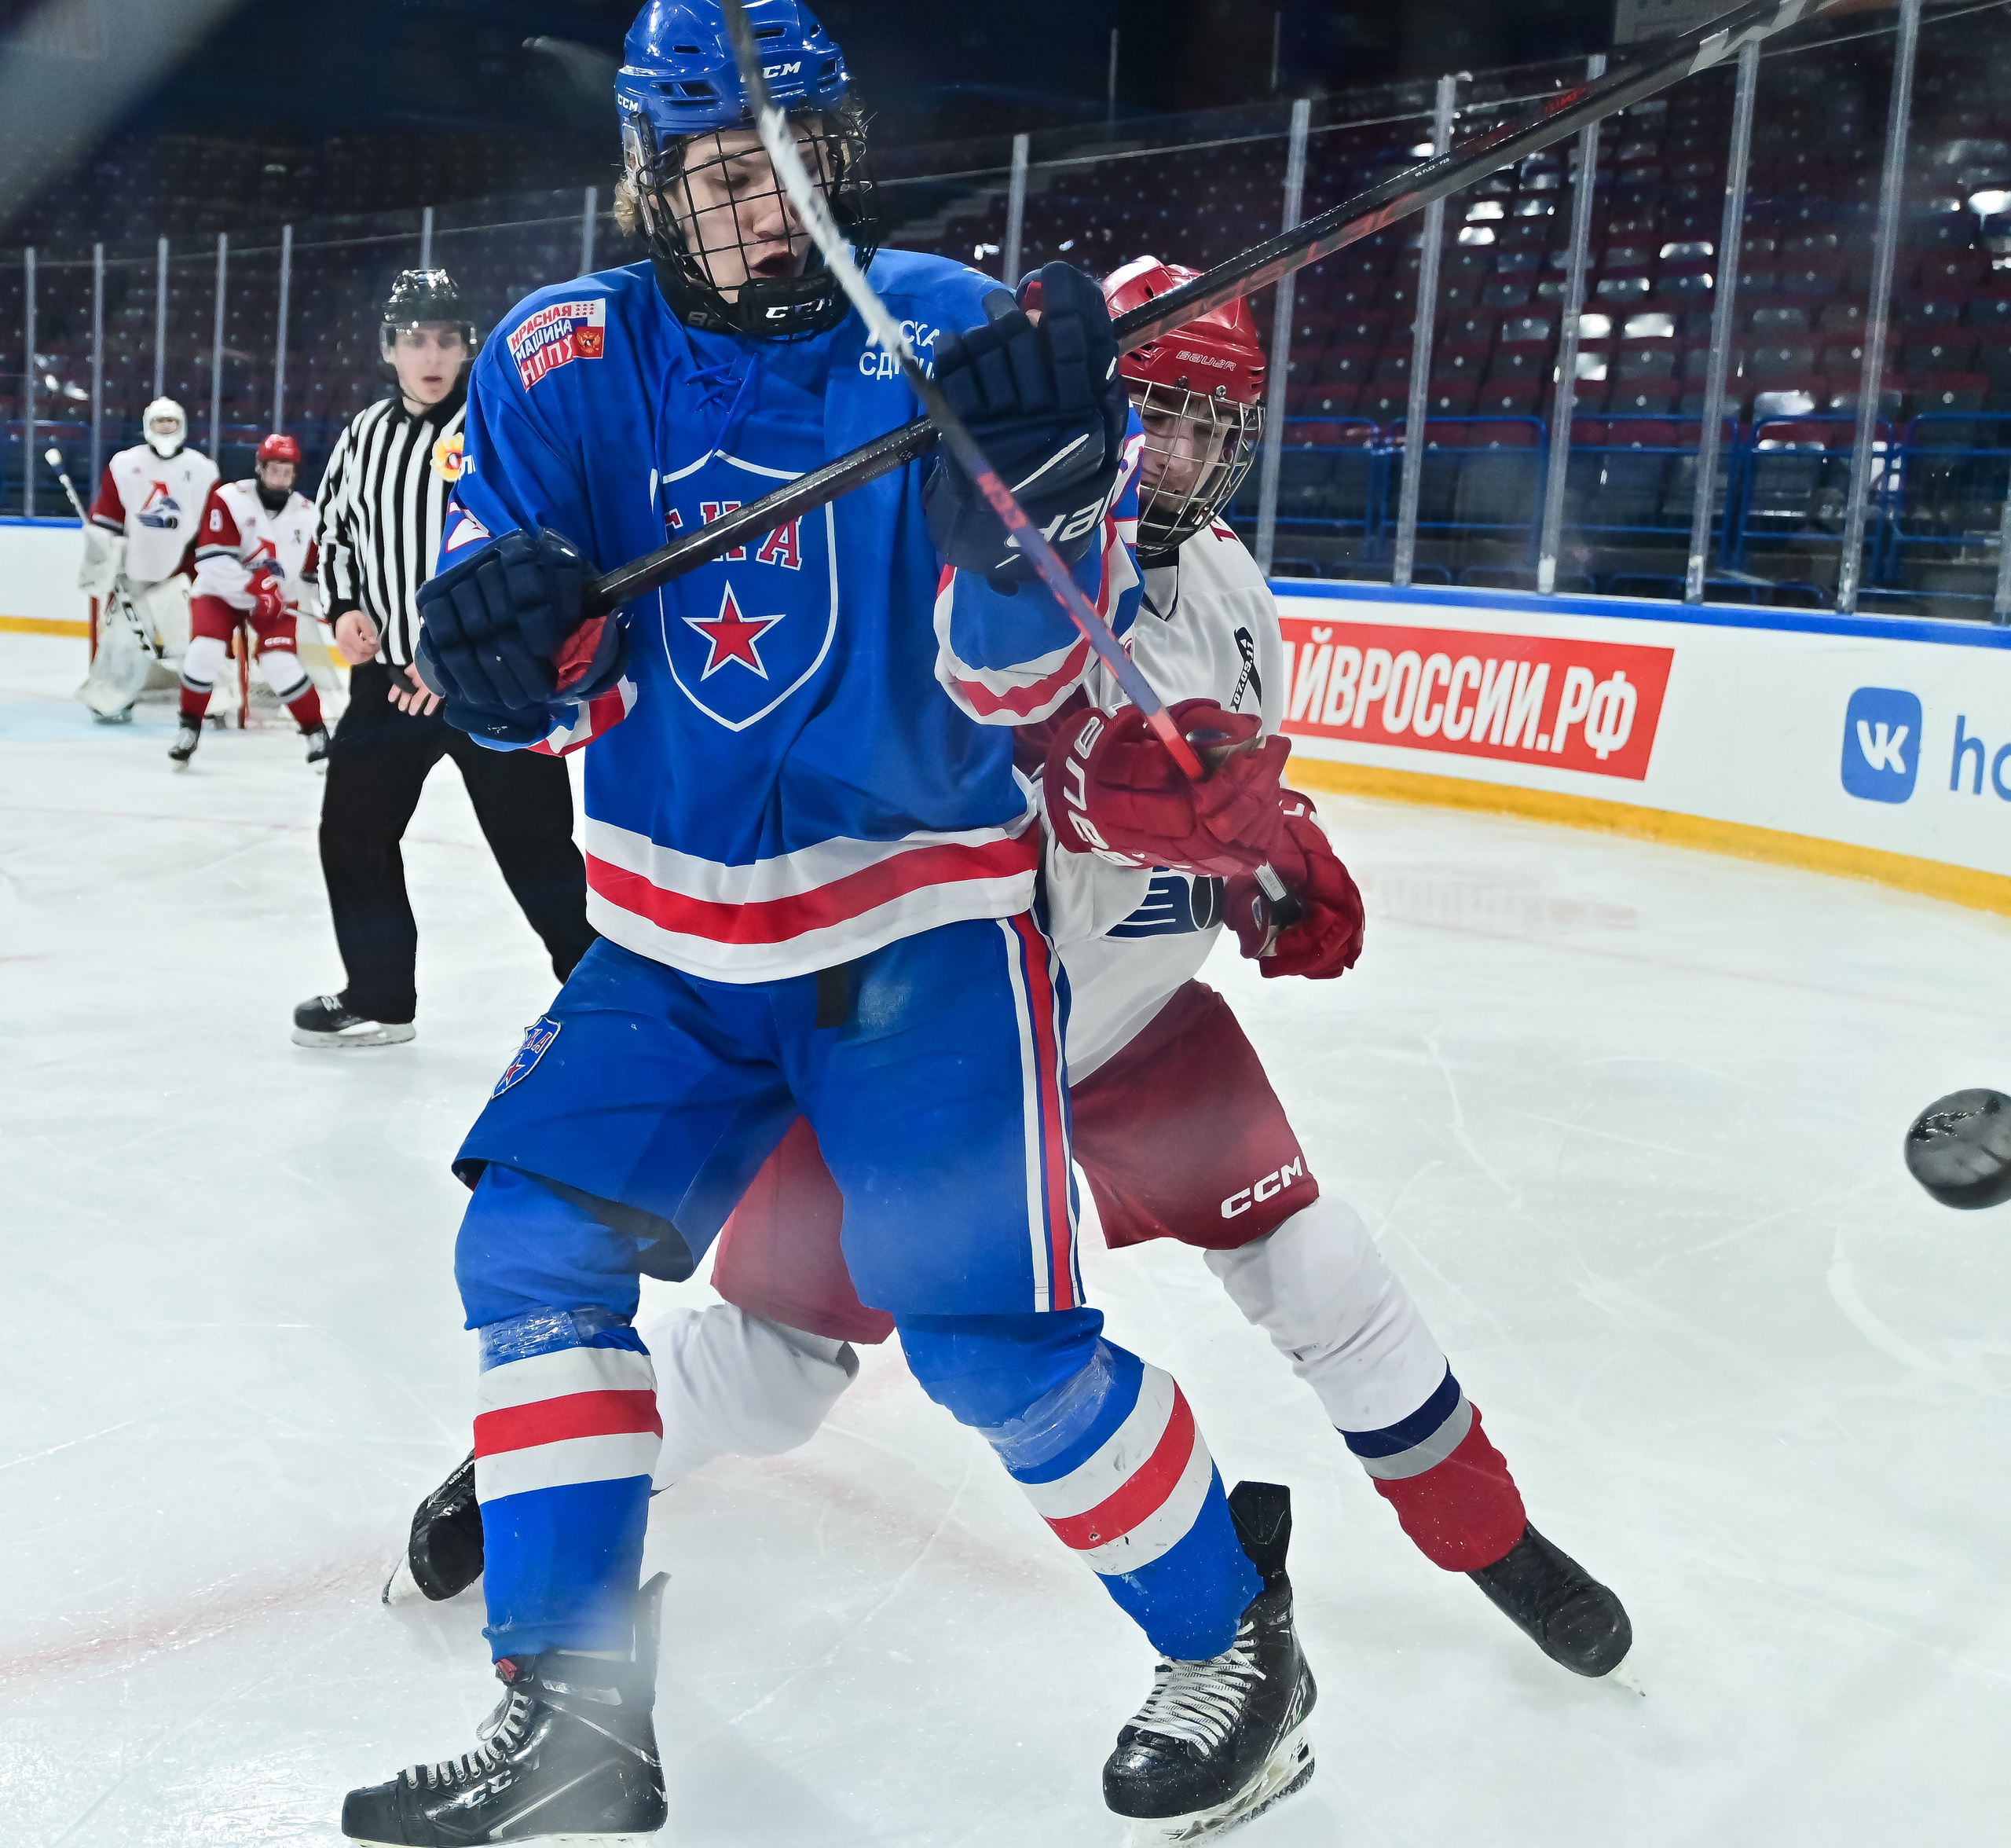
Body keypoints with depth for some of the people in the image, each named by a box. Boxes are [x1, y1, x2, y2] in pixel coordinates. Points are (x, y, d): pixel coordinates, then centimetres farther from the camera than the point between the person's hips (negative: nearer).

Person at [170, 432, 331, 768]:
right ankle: (189, 728, 0)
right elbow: (213, 560, -22)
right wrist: (255, 590, -28)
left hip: (278, 601, 1)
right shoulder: (229, 499, -15)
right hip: (222, 591, -1)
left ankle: (316, 732, 0)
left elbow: (313, 572, 8)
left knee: (280, 664, -18)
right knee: (204, 651, -21)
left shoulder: (306, 514, -3)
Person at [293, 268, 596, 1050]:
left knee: (535, 847, -6)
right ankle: (378, 995, 25)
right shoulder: (366, 433, 10)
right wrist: (345, 606, 3)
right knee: (353, 831, 10)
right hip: (390, 673, 7)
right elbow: (335, 524, 22)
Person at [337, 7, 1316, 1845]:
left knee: (989, 1331, -9)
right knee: (535, 1242, -3)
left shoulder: (948, 336, -11)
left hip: (917, 912, -4)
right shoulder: (567, 362, -2)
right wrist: (504, 641, -29)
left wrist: (1042, 499, -35)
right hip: (674, 933, 5)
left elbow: (1010, 675, -15)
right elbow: (530, 686, -5)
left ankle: (1232, 1634, 17)